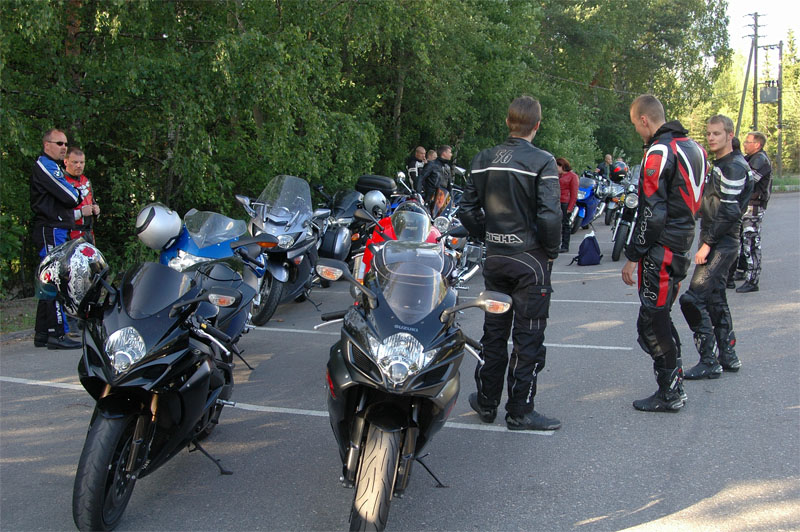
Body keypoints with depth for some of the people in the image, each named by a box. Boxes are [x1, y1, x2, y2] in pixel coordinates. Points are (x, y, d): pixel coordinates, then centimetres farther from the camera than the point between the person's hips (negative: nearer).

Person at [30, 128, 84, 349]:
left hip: (58, 232, 11)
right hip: (51, 232, -11)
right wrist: (79, 196, 4)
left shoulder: (53, 167, 24)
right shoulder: (44, 165, -9)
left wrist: (81, 211, 16)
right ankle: (57, 334, -13)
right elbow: (69, 196, -17)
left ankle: (42, 335, 16)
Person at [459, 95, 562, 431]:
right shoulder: (541, 162, -13)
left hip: (495, 257, 5)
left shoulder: (484, 160, 3)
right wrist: (552, 250, -5)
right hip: (530, 258, -5)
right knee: (528, 336, 3)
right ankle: (520, 412, 9)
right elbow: (549, 215, -19)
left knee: (494, 331, 16)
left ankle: (486, 402, 25)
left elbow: (468, 210, 5)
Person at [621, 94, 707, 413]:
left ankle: (670, 395, 3)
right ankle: (674, 386, 26)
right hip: (682, 244, 10)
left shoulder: (658, 153, -16)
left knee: (652, 323, -3)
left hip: (661, 251, -10)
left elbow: (651, 213, -20)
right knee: (660, 318, 18)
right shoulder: (692, 147, 14)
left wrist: (633, 257, -16)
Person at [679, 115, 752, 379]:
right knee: (715, 300, 15)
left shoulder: (733, 167, -14)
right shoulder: (719, 165, 17)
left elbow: (728, 212, -21)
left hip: (721, 245, -11)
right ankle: (728, 357, 24)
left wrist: (707, 244, -19)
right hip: (717, 243, 11)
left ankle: (709, 362, -8)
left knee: (693, 299, -14)